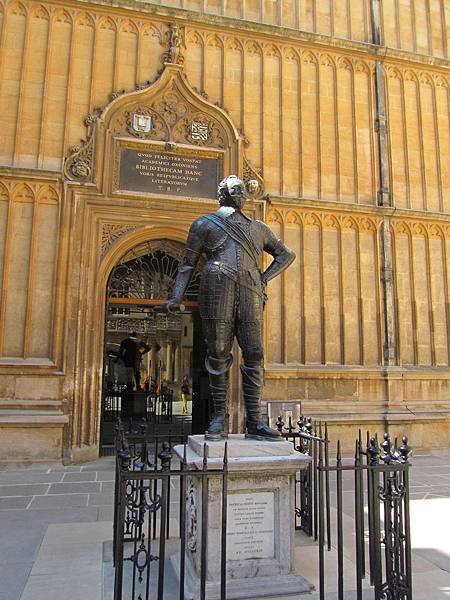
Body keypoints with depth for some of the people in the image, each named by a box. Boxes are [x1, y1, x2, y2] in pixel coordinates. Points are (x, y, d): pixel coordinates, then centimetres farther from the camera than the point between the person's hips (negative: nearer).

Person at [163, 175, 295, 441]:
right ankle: (219, 421, 3)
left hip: (250, 294, 3)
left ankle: (254, 423, 1)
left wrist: (265, 278, 12)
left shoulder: (258, 228, 26)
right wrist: (177, 298, -1)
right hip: (218, 289, -3)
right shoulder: (205, 224, 18)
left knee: (254, 355, -4)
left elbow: (286, 254, 29)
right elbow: (188, 264, 12)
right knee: (218, 354, -3)